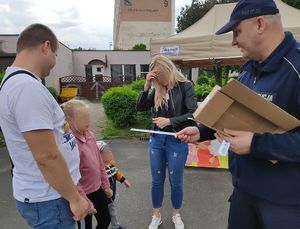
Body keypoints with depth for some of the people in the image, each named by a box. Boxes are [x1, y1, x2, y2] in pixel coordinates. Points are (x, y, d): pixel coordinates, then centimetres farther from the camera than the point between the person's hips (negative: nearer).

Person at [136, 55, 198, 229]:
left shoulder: (185, 86, -8)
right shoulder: (157, 90, 6)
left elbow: (193, 114, -15)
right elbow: (141, 108, 1)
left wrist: (170, 121, -21)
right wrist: (146, 86, -8)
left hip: (177, 141, -4)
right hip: (156, 140, 4)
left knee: (176, 181, 13)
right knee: (157, 180, 15)